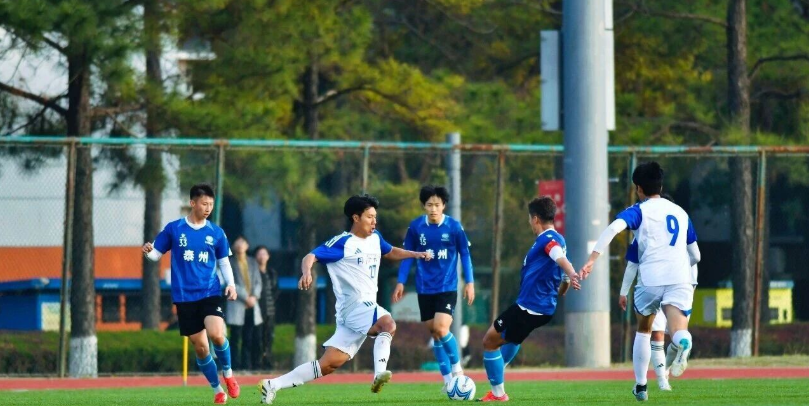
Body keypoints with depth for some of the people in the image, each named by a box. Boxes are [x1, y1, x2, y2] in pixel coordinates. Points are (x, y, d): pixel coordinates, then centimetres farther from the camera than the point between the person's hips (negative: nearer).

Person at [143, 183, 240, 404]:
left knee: (216, 334, -24)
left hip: (210, 293, 0)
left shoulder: (216, 233, 5)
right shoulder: (174, 229, 0)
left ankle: (228, 373, 3)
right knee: (200, 347, 2)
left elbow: (224, 262, 14)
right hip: (184, 297, 0)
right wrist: (148, 252, -18)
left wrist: (230, 283, -2)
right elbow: (156, 253, 5)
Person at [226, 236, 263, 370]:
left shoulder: (252, 263, 15)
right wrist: (245, 297, -13)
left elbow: (258, 282, 12)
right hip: (237, 307, -4)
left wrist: (254, 296, -6)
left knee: (249, 340, 4)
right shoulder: (230, 263, 2)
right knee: (236, 339, -5)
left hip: (252, 306, 4)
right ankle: (235, 366, -6)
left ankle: (247, 366, 6)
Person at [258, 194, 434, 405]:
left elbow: (390, 252, 36)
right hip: (354, 307, -7)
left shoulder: (375, 238, 16)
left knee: (329, 364, 4)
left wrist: (416, 254, 22)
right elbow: (311, 257, -15)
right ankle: (379, 374, -45)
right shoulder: (341, 243, -8)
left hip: (368, 307, 7)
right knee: (388, 323, -34)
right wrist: (307, 273, -36)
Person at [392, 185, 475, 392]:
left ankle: (456, 368, 3)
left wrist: (470, 283, 0)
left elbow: (465, 255, 3)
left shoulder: (454, 227, -7)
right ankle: (447, 379, 16)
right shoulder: (415, 227, -3)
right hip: (425, 289, 3)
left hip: (447, 288, -3)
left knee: (441, 328, -19)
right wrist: (401, 283, 3)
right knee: (434, 333, 5)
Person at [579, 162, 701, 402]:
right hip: (680, 279, 2)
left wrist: (592, 258, -18)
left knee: (643, 331, 24)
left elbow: (614, 228, -13)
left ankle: (640, 386, 28)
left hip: (650, 279, -2)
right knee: (678, 333, -16)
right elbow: (695, 256, 31)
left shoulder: (639, 211, 10)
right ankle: (683, 343, -53)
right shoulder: (680, 212, 24)